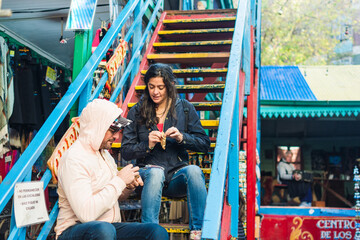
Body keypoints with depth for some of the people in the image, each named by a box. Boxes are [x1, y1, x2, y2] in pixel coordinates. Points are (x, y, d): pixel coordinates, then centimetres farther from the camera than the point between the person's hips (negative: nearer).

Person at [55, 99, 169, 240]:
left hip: (109, 227, 7)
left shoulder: (104, 154, 14)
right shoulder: (73, 159, -16)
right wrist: (119, 181, -18)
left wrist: (128, 188, 2)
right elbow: (86, 214, -26)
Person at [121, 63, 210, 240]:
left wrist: (182, 138, -12)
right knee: (155, 172, -36)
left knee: (194, 171, -33)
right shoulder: (137, 112, 8)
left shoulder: (184, 108, 9)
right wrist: (147, 145, -12)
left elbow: (205, 144, 6)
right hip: (148, 171, 0)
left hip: (177, 175, 1)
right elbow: (125, 152, 6)